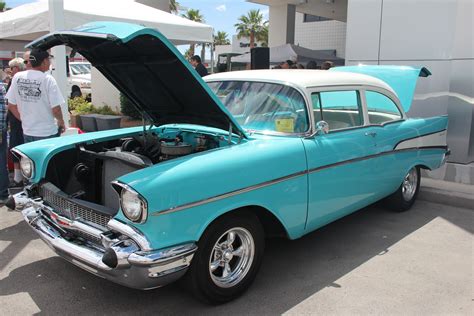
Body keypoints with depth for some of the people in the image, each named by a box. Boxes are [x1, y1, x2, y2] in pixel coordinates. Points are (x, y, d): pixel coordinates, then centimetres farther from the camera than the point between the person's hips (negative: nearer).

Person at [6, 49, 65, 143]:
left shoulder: (17, 77, 0)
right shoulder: (48, 79, -15)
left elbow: (11, 106, 6)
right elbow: (56, 109, -16)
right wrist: (61, 121, 3)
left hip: (27, 133, 5)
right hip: (48, 133, -5)